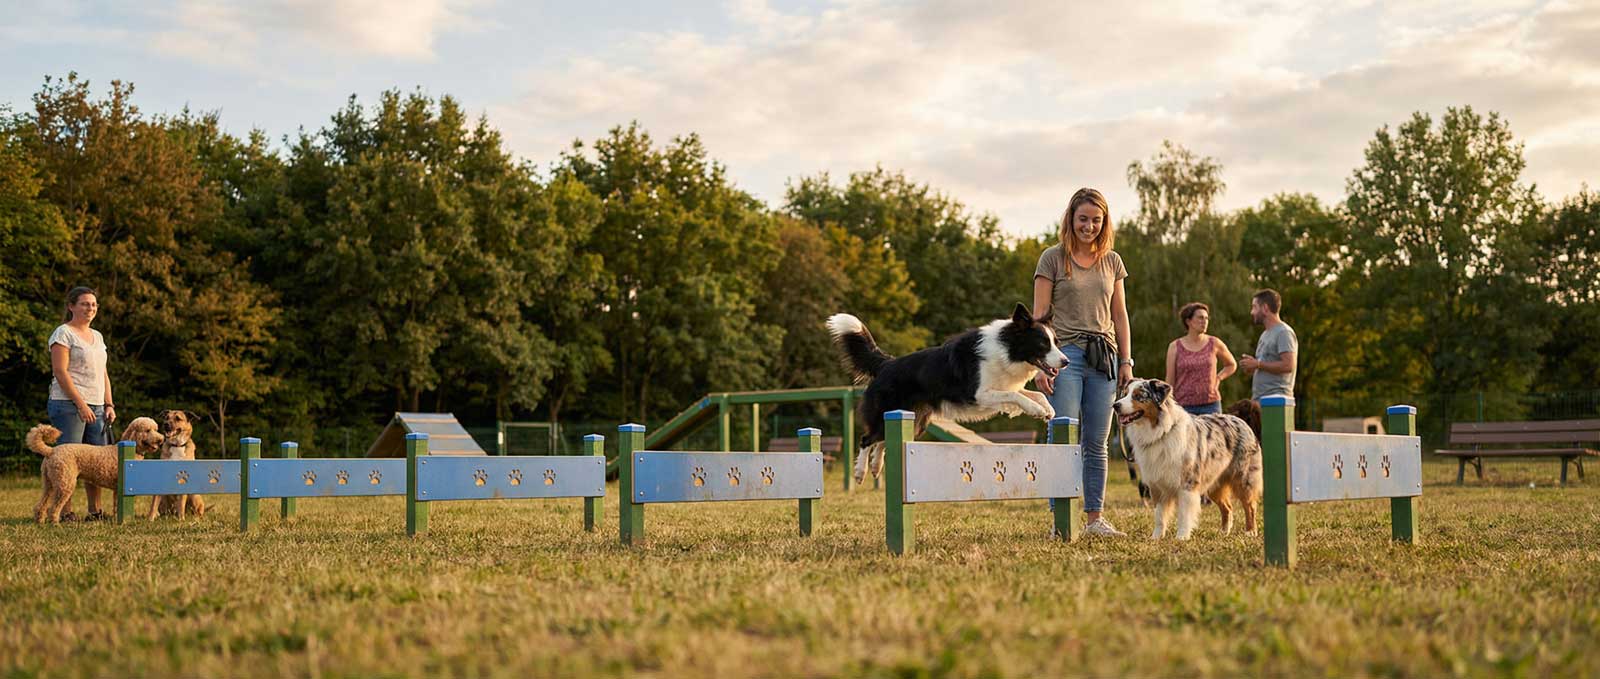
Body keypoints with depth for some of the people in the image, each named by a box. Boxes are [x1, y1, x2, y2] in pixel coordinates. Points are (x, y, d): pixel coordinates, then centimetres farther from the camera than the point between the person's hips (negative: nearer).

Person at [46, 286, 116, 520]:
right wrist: (81, 404, -17)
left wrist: (109, 405, 11)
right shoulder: (63, 333, -3)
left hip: (96, 407, 7)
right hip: (68, 405, -7)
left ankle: (95, 510, 8)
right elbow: (60, 371, -12)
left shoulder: (97, 337, 20)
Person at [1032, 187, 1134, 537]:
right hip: (1065, 354, -4)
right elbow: (1039, 315, -1)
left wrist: (1126, 362, 8)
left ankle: (1095, 517, 10)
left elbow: (1119, 316, 16)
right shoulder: (1053, 258, 2)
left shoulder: (1112, 261, 14)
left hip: (1103, 357, 4)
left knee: (1096, 443, 5)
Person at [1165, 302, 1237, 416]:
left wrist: (1218, 379, 7)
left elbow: (1232, 365, 23)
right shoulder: (1175, 347, 2)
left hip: (1210, 405, 1)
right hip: (1184, 406, -1)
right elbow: (1170, 381, 3)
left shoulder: (1214, 344, 5)